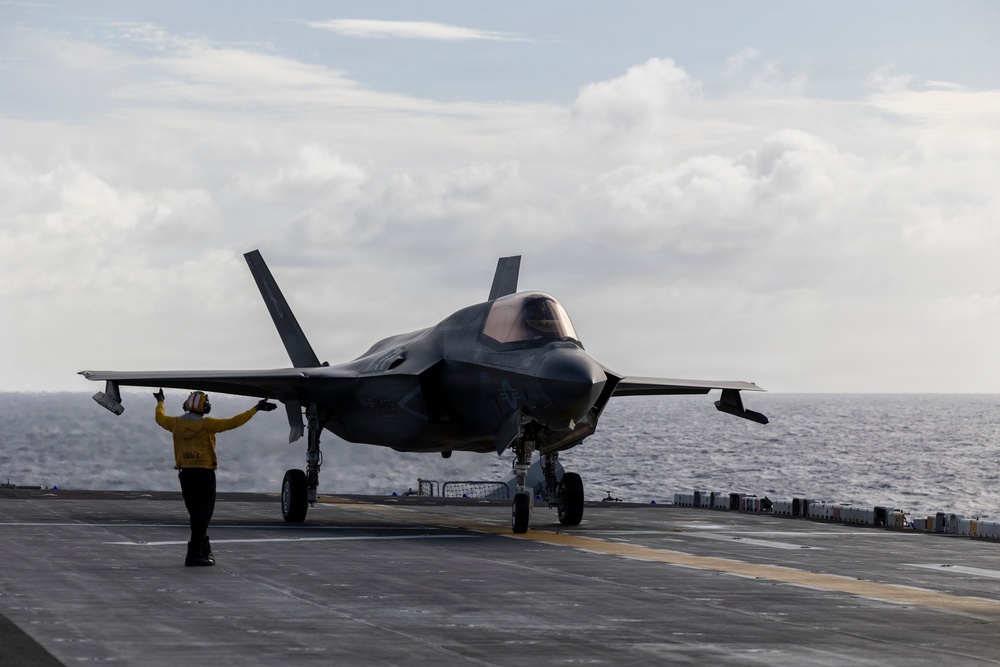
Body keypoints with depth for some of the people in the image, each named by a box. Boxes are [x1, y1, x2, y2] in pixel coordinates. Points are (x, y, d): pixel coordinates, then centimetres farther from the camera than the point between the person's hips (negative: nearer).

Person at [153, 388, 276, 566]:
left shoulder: (177, 423, 5)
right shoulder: (206, 424, -10)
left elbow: (160, 418, 26)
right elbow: (233, 422, -14)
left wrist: (160, 401, 46)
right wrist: (256, 409, -10)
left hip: (185, 473, 6)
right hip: (204, 472, -6)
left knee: (196, 514, 15)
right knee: (203, 514, -3)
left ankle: (205, 551, 25)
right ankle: (194, 554, -9)